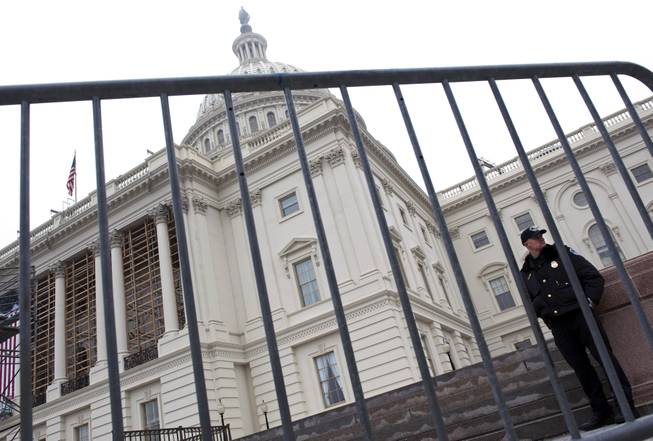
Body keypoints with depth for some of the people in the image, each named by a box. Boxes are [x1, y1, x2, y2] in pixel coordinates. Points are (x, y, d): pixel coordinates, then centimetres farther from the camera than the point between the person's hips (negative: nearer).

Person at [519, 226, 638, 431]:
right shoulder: (526, 274, 10)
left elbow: (594, 276, 2)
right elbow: (531, 304, 18)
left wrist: (589, 300, -10)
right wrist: (540, 307, -3)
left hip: (580, 314, -2)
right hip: (558, 327, 2)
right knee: (581, 367, 6)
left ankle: (628, 405, 6)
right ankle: (602, 413, 15)